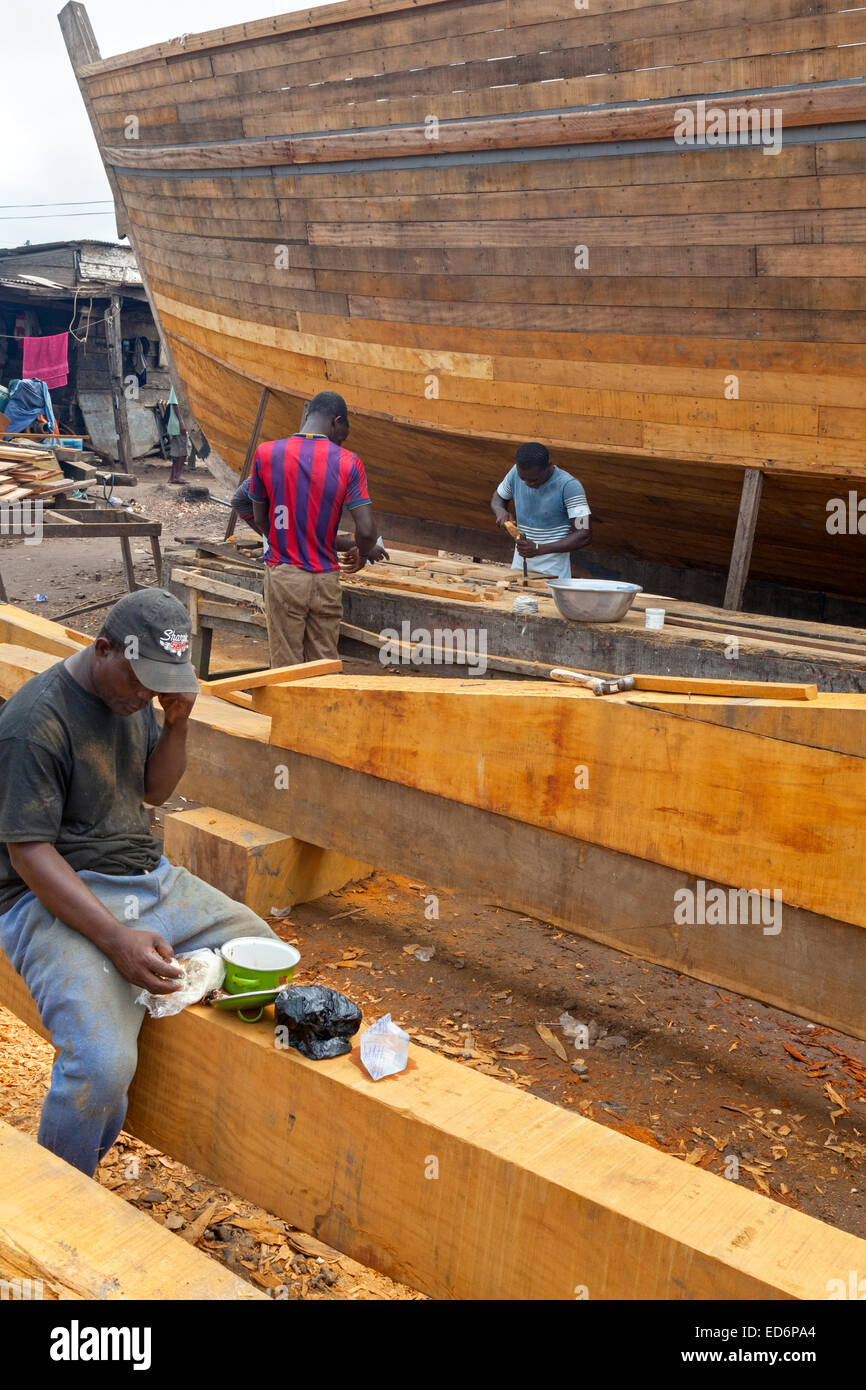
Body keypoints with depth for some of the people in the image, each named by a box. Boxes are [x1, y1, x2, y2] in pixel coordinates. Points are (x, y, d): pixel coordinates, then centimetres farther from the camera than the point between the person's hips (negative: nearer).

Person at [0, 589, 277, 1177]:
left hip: (148, 877, 9)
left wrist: (177, 723, -4)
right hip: (56, 896, -8)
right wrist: (117, 940, -30)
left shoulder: (137, 692, 5)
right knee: (102, 1065, -29)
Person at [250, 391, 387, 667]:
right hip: (325, 579, 0)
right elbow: (366, 530, -11)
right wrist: (364, 552, 11)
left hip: (283, 574, 0)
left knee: (285, 666, 6)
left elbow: (261, 519, 7)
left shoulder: (266, 453, -2)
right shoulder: (348, 462, -6)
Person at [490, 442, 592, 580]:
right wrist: (500, 511, -8)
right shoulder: (516, 473, -3)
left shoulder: (568, 486, -18)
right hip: (519, 564, 5)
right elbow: (498, 497, 18)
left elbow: (584, 535, -20)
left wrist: (539, 549, -27)